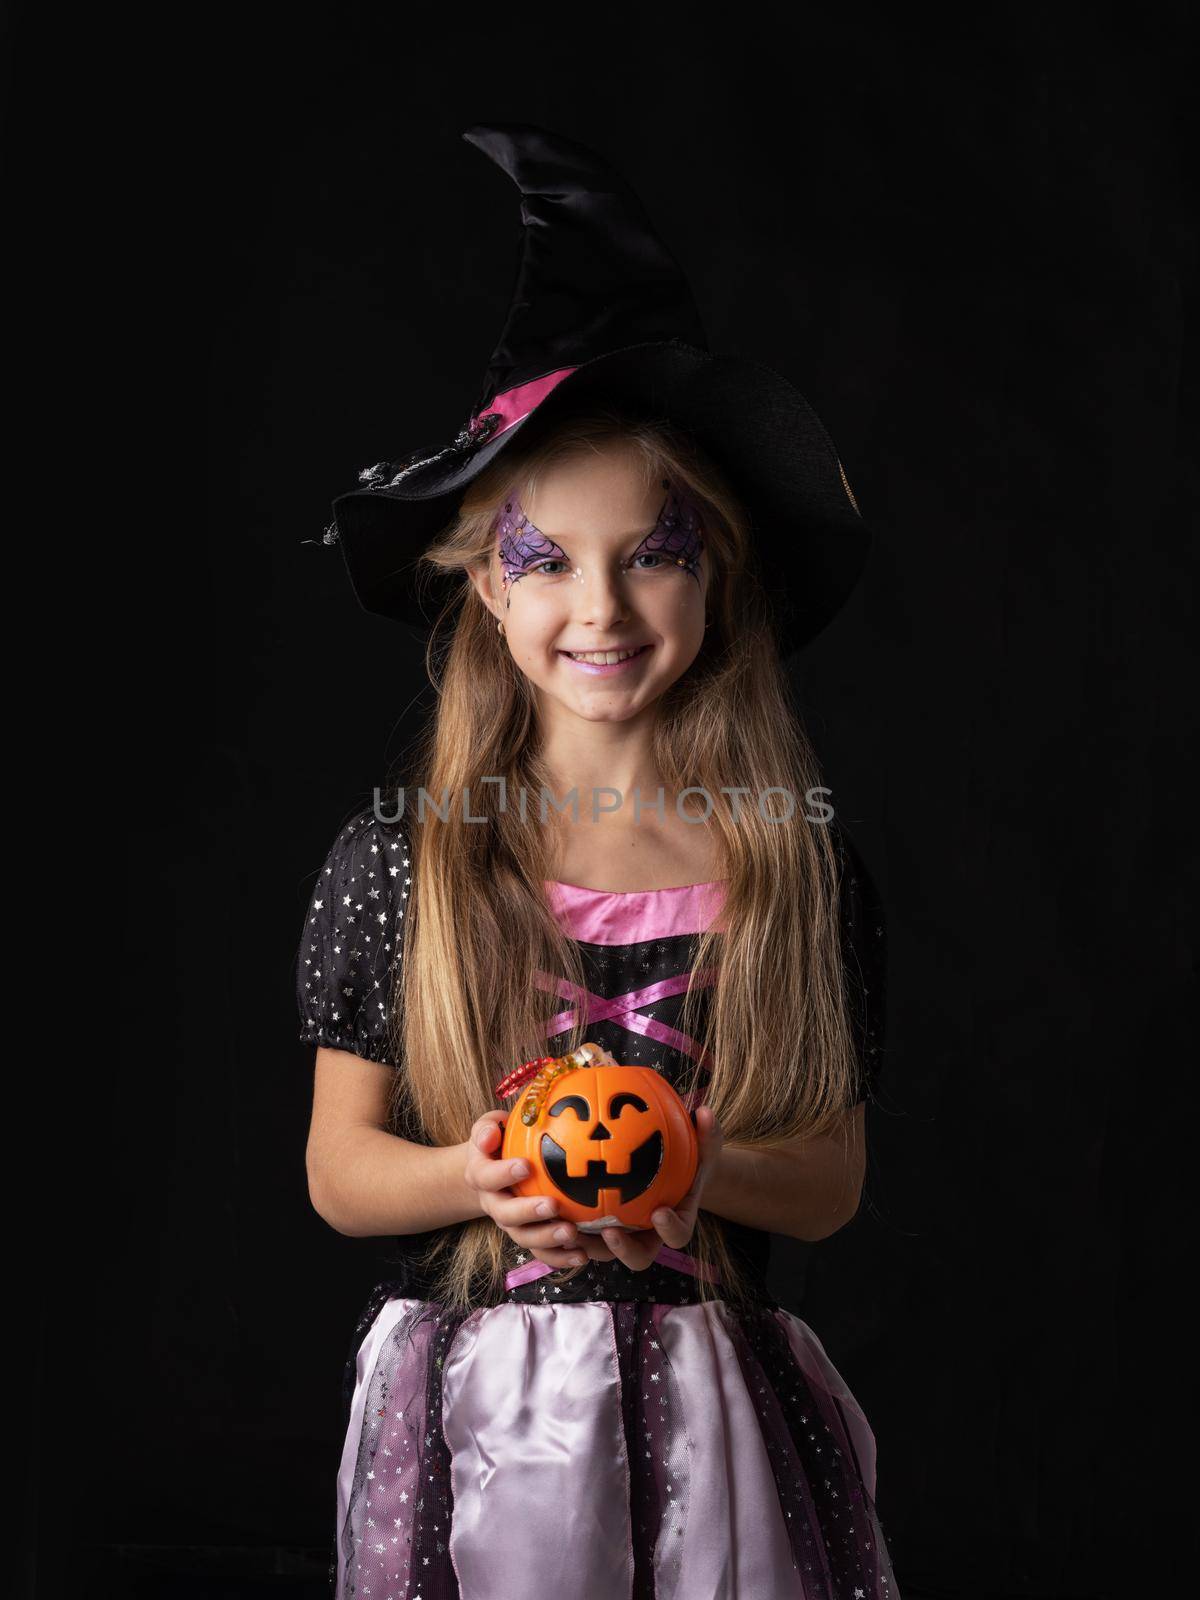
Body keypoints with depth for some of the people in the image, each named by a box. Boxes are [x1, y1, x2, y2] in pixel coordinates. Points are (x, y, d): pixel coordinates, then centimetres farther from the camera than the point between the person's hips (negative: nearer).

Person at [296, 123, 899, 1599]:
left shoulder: (795, 856, 0)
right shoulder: (403, 851, -2)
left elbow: (835, 1180, 2)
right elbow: (338, 1171, 0)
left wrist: (701, 1167, -18)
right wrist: (481, 1179, -19)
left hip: (708, 1416, 1)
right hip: (475, 1406, -1)